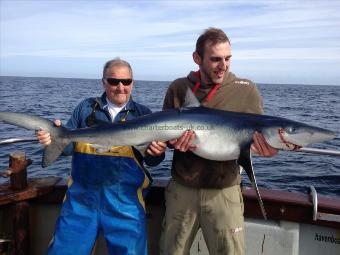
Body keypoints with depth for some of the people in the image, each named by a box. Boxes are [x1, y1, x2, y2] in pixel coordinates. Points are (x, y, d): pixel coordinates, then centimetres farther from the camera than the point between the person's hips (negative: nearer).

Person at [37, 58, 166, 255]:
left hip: (125, 199, -1)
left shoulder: (143, 114, 5)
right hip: (82, 195, 2)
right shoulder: (86, 108, 8)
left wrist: (157, 153, -19)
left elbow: (151, 161, 4)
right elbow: (68, 143, 7)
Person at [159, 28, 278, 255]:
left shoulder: (247, 90, -4)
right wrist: (175, 142, -17)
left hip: (224, 191, -1)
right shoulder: (178, 88, 0)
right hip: (182, 188, 2)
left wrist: (268, 149, -24)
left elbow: (260, 137, -1)